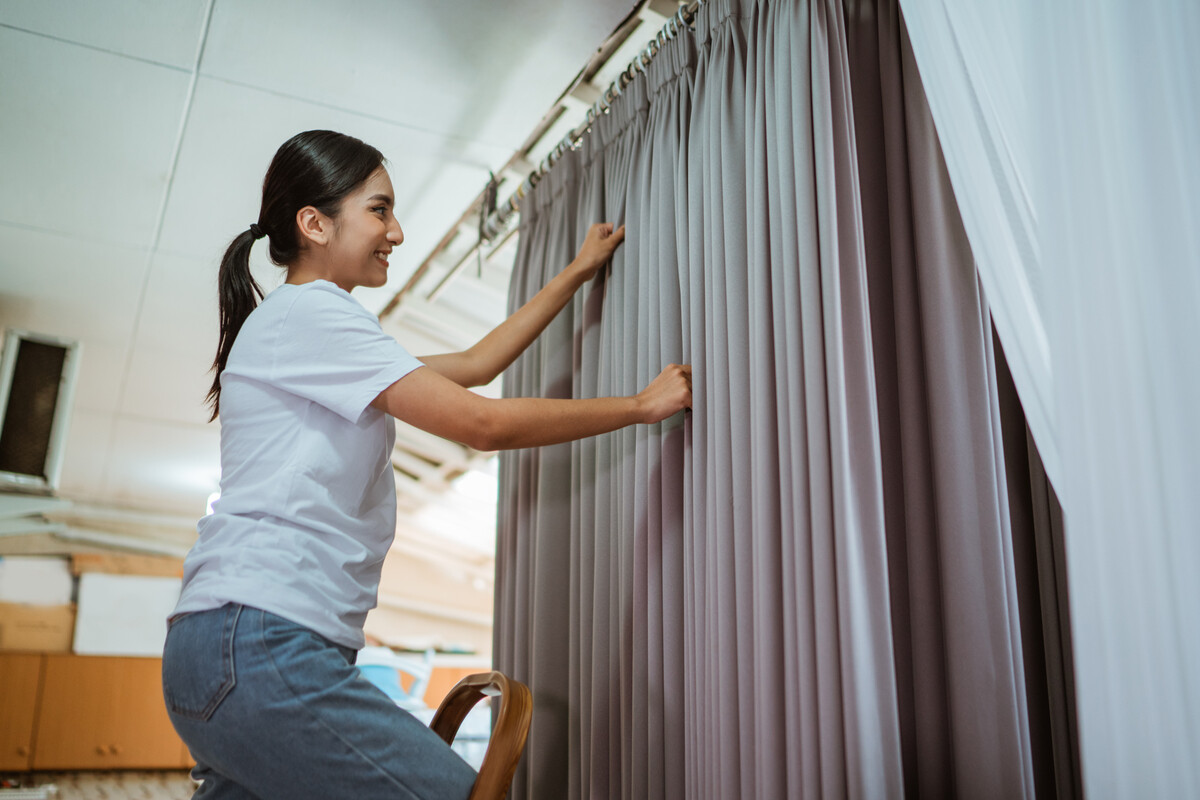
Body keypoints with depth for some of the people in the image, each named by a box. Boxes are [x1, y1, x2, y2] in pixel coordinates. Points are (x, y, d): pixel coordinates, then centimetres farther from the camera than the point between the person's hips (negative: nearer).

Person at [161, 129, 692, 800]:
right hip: (258, 645, -11)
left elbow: (474, 364, 28)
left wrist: (579, 272, 33)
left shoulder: (308, 324, 26)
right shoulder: (306, 312, -6)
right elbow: (483, 423, -12)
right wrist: (642, 406, -2)